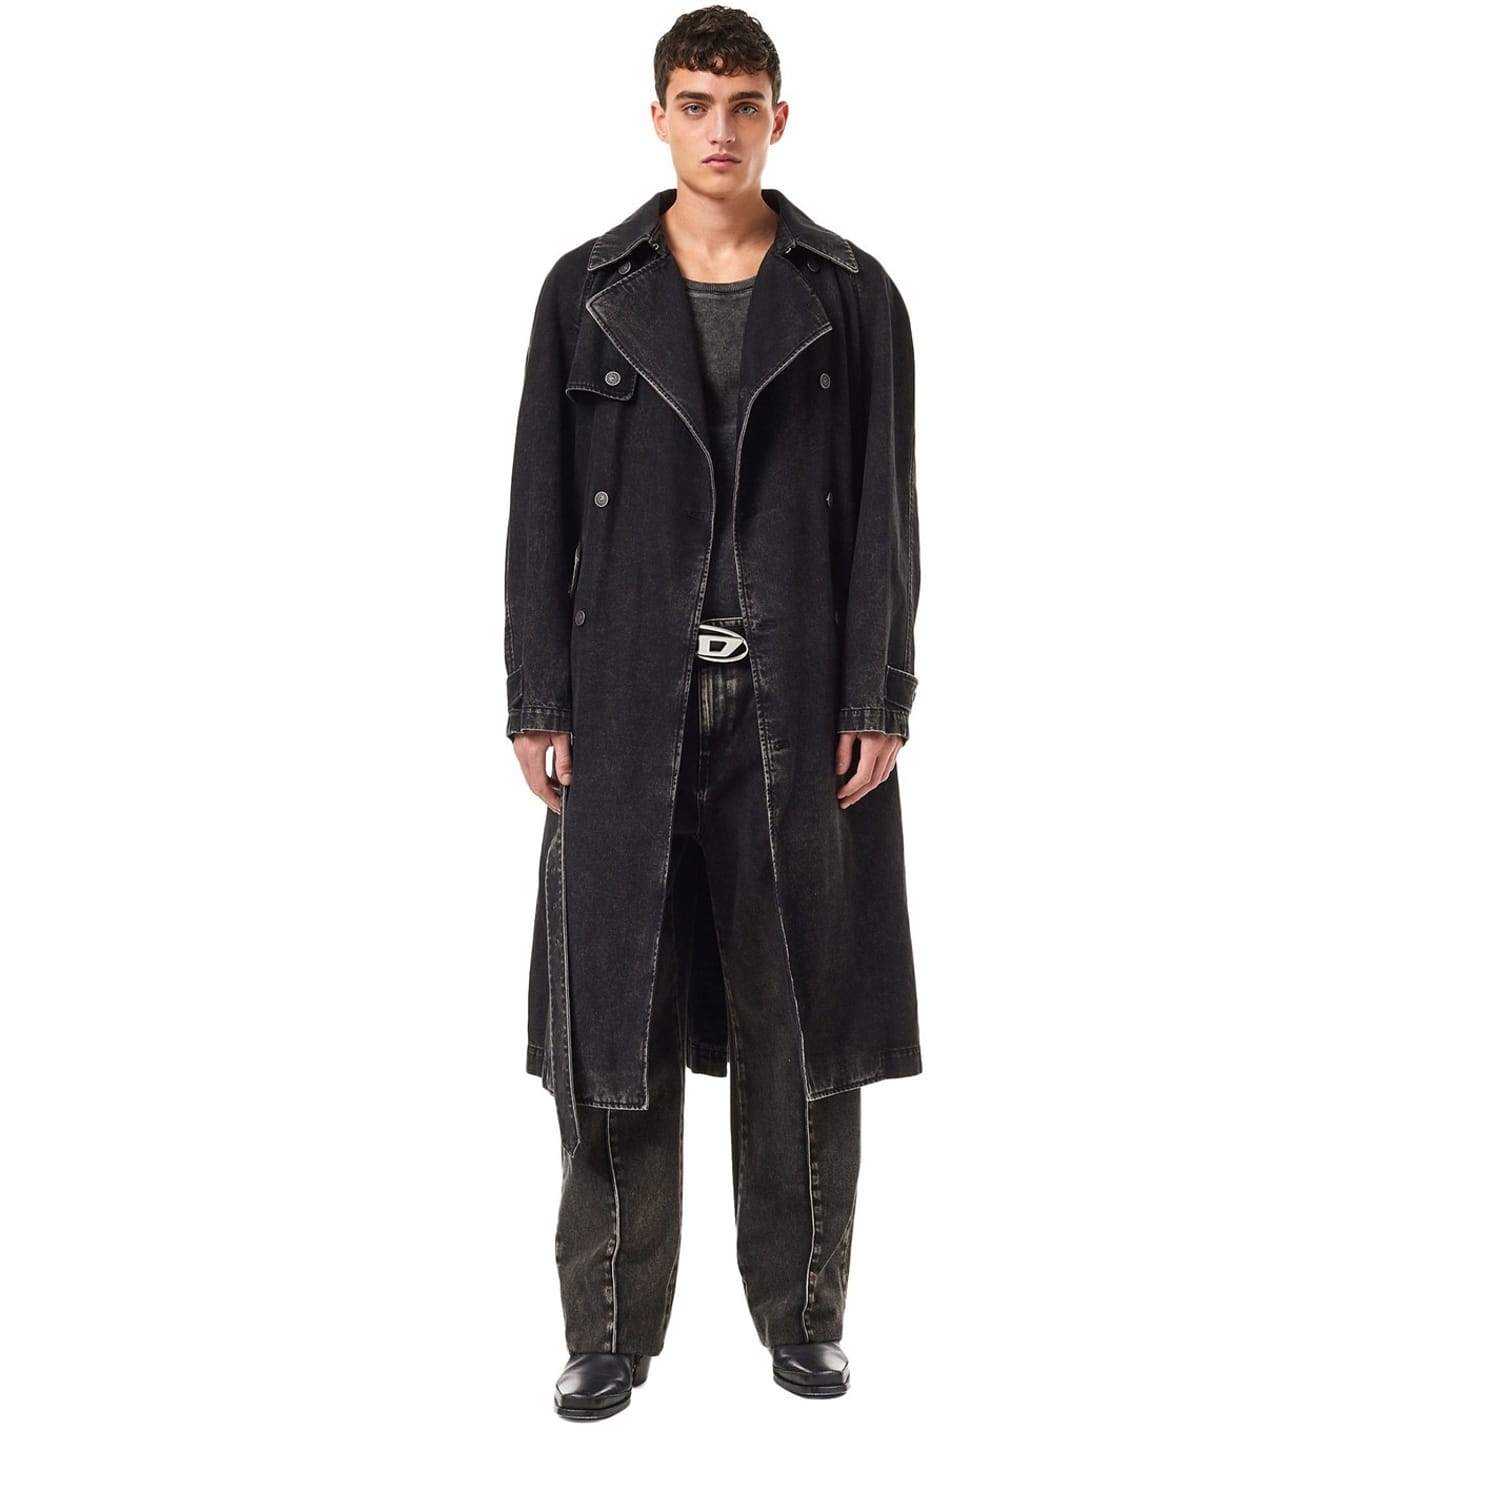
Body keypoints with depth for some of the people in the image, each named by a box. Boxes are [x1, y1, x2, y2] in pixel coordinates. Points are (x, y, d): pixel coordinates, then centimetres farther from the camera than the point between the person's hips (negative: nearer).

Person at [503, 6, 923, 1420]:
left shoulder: (852, 295, 5)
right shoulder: (587, 291, 6)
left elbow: (885, 510, 3)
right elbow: (539, 507, 5)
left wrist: (880, 702, -3)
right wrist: (536, 703, -1)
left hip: (800, 707, 0)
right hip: (628, 705, 0)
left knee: (799, 1014, 6)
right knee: (612, 1017, 2)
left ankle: (804, 1314, 20)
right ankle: (610, 1331, 14)